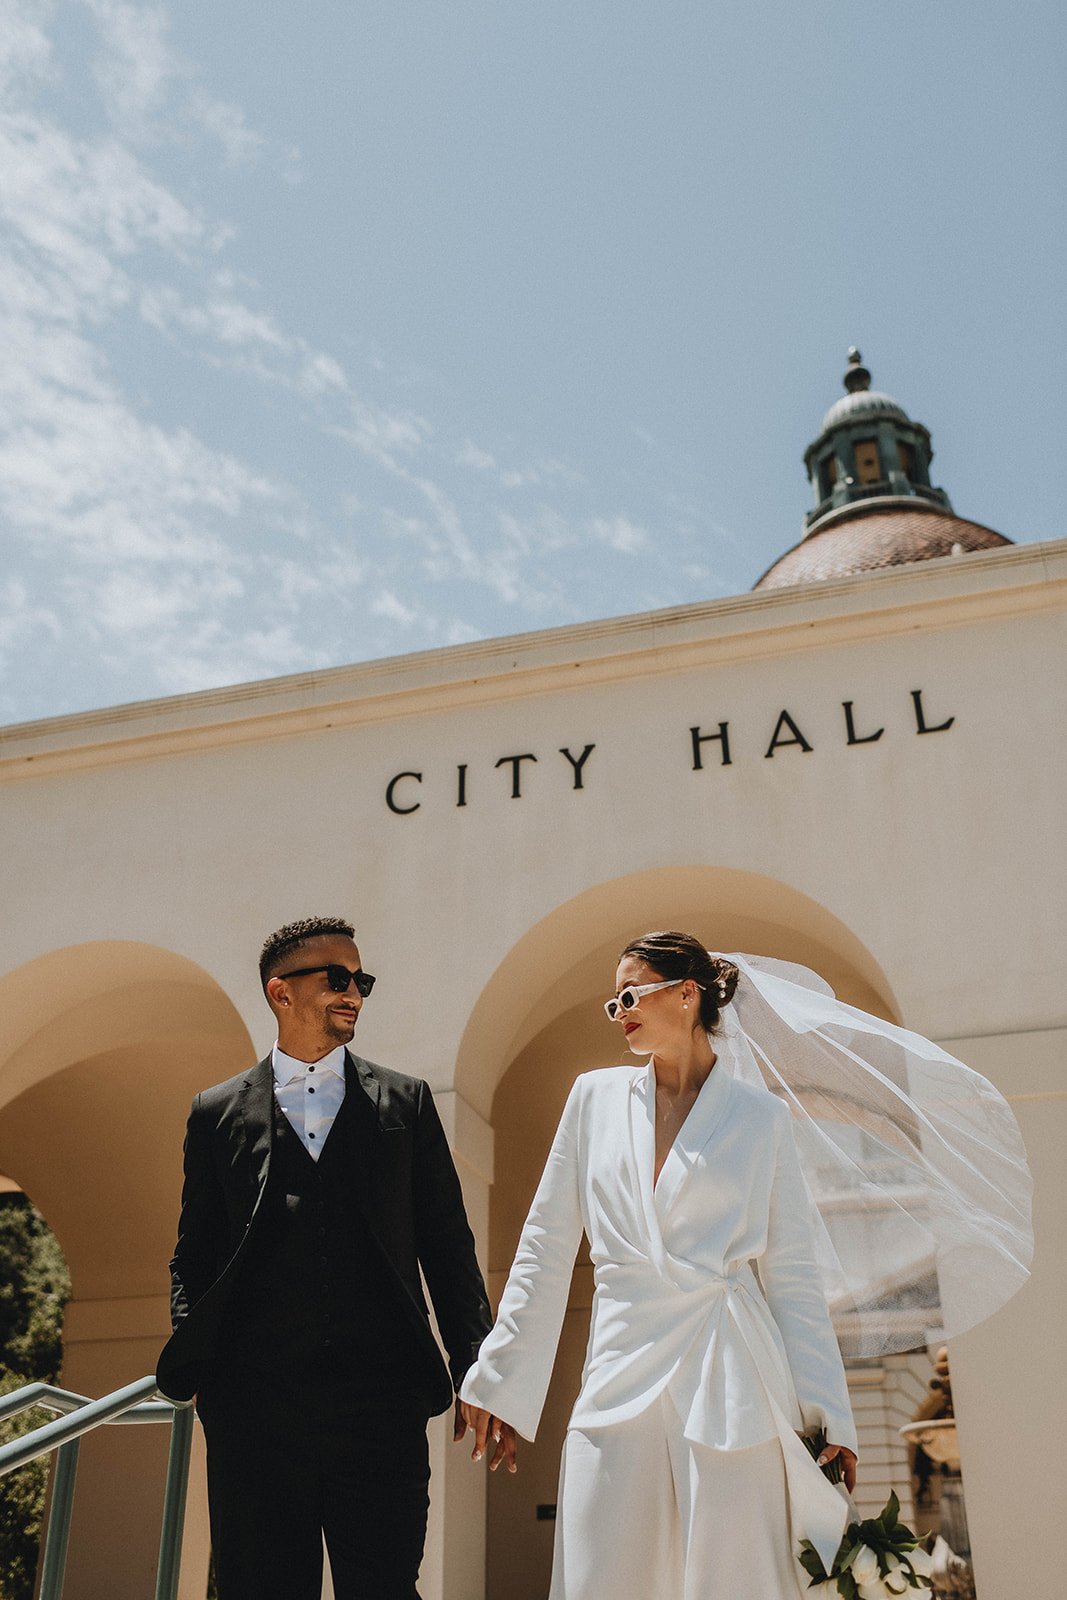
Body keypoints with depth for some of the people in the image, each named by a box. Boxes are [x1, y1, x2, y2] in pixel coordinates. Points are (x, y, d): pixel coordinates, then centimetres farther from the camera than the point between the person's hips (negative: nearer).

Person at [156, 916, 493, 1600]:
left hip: (381, 1404, 0)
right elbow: (194, 1255, 10)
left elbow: (448, 1245, 8)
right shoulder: (218, 1113, 8)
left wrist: (477, 1372, 2)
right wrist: (195, 1360, -5)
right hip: (256, 1404, 0)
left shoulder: (406, 1102, 9)